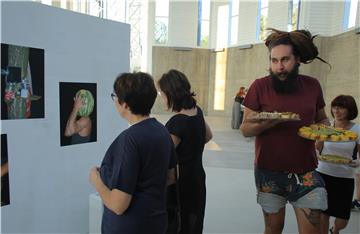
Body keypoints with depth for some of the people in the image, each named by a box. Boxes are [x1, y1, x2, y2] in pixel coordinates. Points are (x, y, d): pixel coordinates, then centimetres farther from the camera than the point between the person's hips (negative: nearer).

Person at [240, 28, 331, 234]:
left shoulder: (312, 85, 1)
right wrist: (267, 122, -26)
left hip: (306, 172, 2)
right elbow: (245, 129, -6)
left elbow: (321, 118, 16)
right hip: (269, 172, -1)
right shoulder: (260, 87, -7)